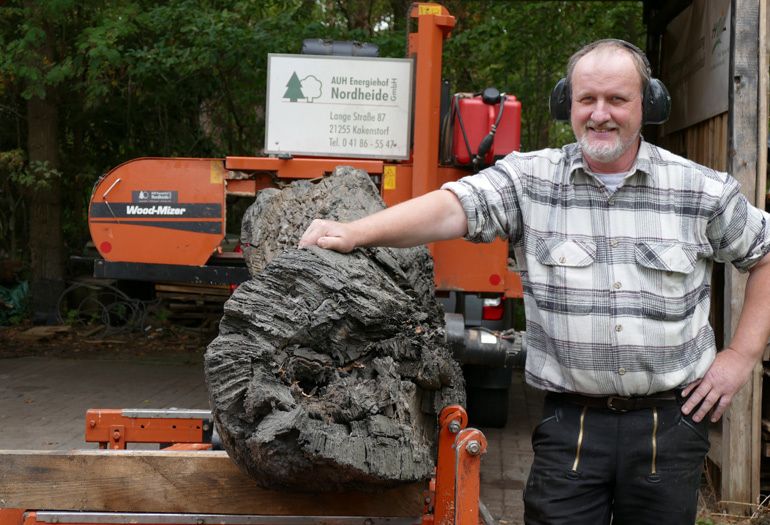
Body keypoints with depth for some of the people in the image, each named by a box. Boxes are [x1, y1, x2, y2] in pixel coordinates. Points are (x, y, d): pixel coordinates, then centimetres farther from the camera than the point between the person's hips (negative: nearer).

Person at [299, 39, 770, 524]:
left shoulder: (704, 191, 1)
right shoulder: (531, 179, -2)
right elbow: (453, 207, -16)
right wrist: (354, 232, -31)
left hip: (671, 422, 1)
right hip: (571, 422, -1)